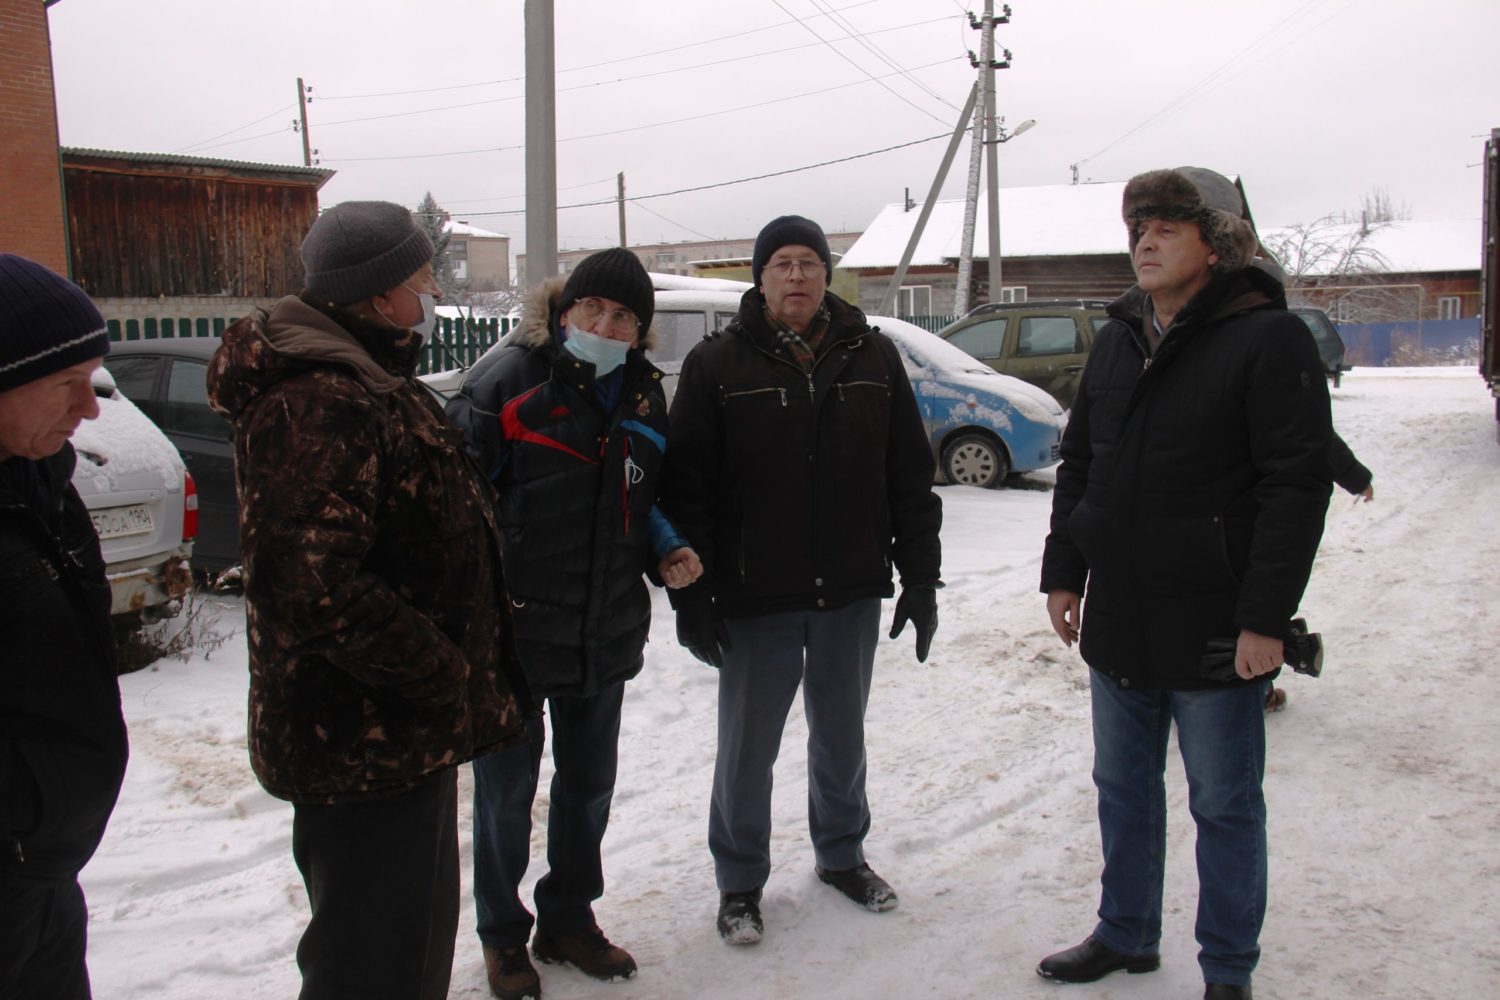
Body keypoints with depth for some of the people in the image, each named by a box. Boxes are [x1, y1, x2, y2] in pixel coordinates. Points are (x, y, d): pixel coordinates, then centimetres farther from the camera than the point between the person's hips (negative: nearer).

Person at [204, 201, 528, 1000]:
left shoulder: (371, 384, 14)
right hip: (364, 744, -11)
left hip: (404, 730, 11)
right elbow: (309, 585, -32)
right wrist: (445, 675, -23)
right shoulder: (317, 404, -22)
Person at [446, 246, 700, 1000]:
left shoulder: (641, 394, 7)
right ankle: (503, 935, 30)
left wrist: (666, 552, 1)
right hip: (515, 627, -5)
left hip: (607, 633, 6)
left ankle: (569, 918, 38)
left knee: (589, 782, 18)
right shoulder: (510, 379, -11)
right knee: (507, 789, 9)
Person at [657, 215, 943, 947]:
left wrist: (921, 577, 3)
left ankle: (841, 854, 39)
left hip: (852, 592, 3)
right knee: (748, 745, 8)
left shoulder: (872, 357, 4)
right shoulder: (717, 365, -4)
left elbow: (911, 479, 6)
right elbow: (685, 489, -6)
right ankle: (740, 881, 27)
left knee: (842, 733, 18)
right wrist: (691, 596, -10)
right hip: (755, 598, -2)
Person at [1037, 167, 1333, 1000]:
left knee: (1224, 806, 9)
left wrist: (1266, 617, -18)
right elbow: (1078, 462, 15)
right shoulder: (1118, 337, 10)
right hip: (1117, 621, 7)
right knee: (1123, 787, 19)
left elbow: (1297, 486, -15)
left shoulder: (1268, 338, -11)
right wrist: (1063, 573, 10)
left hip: (1213, 630, -6)